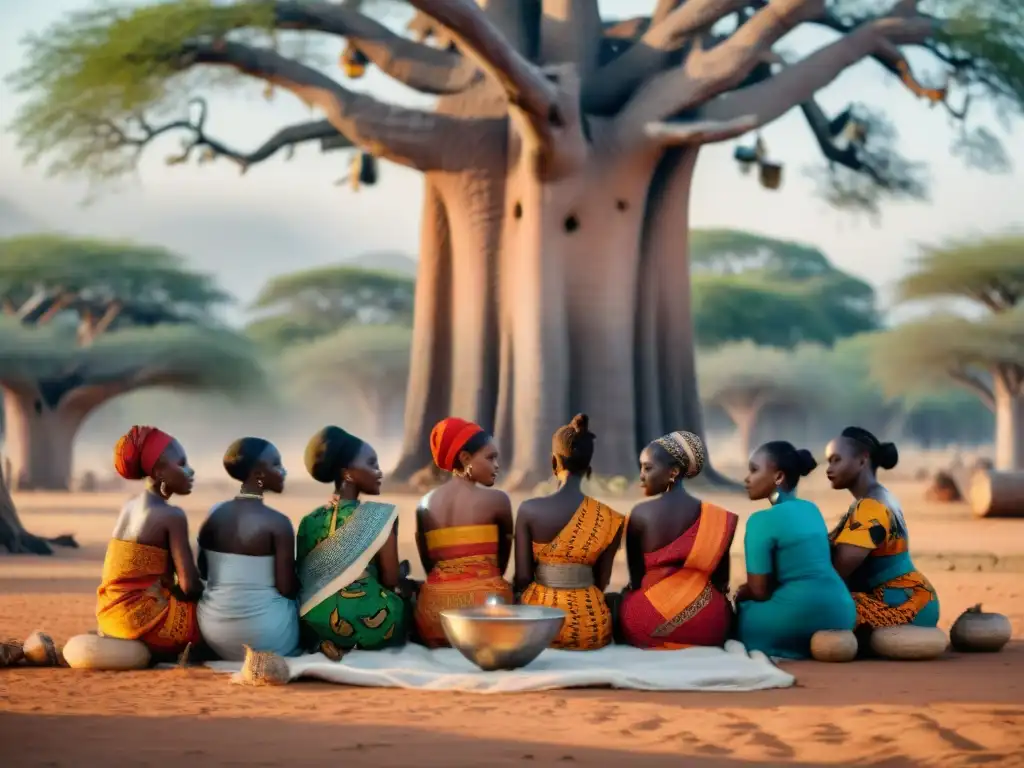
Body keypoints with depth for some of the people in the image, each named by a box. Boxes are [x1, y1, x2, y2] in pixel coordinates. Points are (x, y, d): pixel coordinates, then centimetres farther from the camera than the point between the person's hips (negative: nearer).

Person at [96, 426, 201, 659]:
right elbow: (189, 586, -16)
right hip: (145, 621, -8)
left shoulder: (129, 507, 11)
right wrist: (209, 592, 5)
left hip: (114, 620, 8)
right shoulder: (172, 516, -13)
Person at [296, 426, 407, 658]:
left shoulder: (309, 522, 8)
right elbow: (391, 580, -5)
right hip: (368, 622, -5)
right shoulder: (380, 515, -7)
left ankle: (328, 643, 7)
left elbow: (302, 581, 11)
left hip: (315, 625, 5)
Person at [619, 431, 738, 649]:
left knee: (615, 600, 32)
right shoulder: (717, 517, -3)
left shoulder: (640, 514, -8)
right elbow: (721, 581, 4)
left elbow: (636, 578, 0)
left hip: (648, 624, -2)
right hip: (706, 625, 2)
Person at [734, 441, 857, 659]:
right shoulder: (812, 510, 14)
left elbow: (759, 590, -9)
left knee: (740, 610, 18)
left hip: (799, 622, -7)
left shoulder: (763, 520, -9)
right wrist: (747, 590, 23)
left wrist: (740, 593, 13)